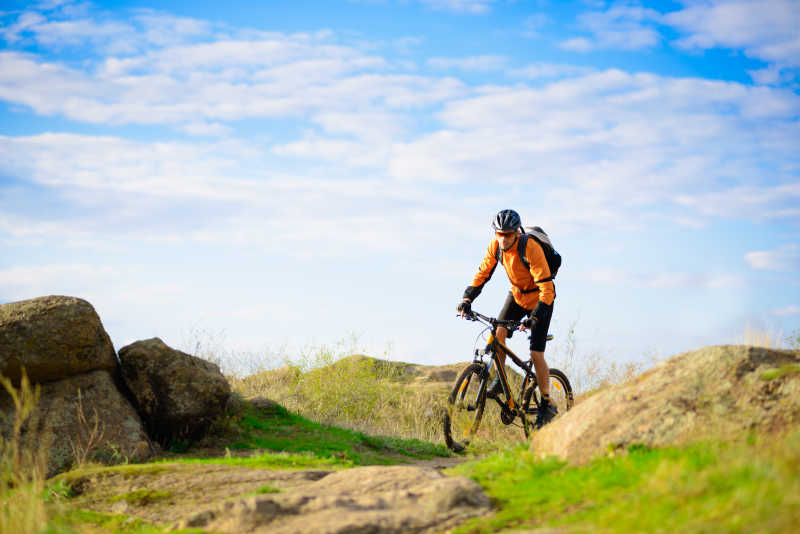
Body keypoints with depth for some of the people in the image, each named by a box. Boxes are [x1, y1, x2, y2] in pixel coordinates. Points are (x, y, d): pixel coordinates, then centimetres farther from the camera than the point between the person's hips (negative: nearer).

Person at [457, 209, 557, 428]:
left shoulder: (531, 248, -32)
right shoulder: (496, 246, -15)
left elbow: (547, 289, -34)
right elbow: (482, 273, -4)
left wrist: (534, 317, -44)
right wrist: (467, 299, -19)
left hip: (539, 298, -5)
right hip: (517, 294, 5)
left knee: (536, 354, -10)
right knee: (499, 332, -20)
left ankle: (547, 405, 4)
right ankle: (499, 380, -1)